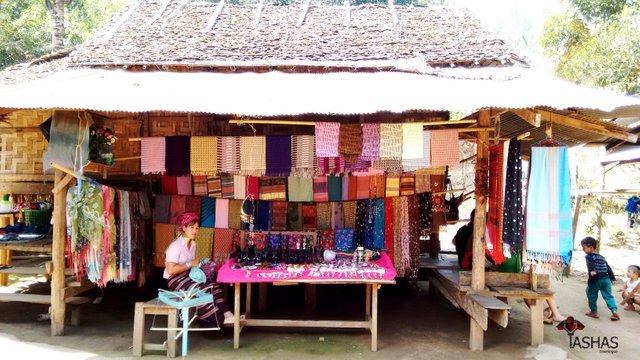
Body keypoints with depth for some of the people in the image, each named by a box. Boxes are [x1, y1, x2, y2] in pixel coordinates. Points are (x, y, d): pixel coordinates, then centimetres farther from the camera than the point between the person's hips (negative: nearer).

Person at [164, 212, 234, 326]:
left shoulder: (192, 243, 8)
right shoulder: (176, 246, -18)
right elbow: (170, 270, -25)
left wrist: (198, 264, -4)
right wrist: (190, 264, -22)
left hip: (189, 275, 8)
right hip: (175, 279, -8)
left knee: (213, 286, -15)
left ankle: (225, 314, -21)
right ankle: (219, 320, -21)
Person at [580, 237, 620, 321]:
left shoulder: (589, 256, -2)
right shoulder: (601, 257, 21)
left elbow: (590, 264, -24)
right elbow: (608, 268, 22)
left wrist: (592, 271, -41)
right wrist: (613, 278, 25)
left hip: (595, 280, -6)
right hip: (606, 279, 6)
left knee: (591, 295, 9)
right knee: (608, 296, 11)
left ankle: (594, 311, 14)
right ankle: (614, 310, -3)